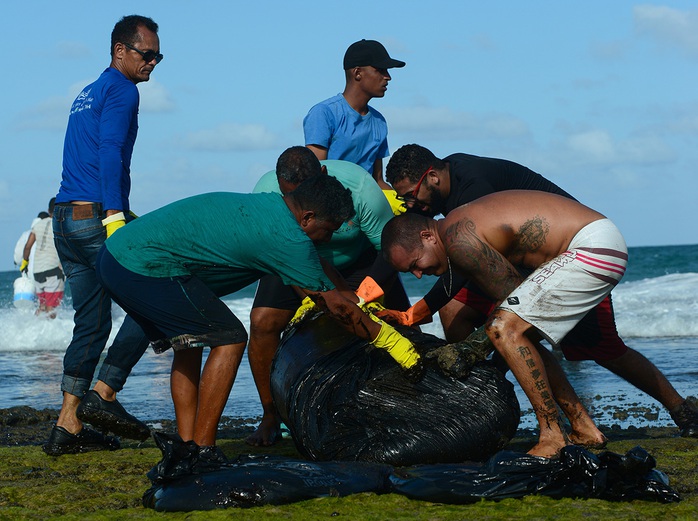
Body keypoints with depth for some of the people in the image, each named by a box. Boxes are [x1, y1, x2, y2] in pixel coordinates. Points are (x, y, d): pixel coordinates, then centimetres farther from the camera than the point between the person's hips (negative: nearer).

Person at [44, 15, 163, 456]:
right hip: (96, 216, -9)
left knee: (92, 324, 10)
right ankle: (104, 395, -7)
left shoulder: (87, 95, 24)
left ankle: (68, 426, 5)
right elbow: (110, 153, -17)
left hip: (65, 220, 9)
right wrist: (115, 217, -24)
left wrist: (126, 216, 29)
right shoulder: (121, 90, -4)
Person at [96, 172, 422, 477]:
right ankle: (202, 453, -2)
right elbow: (336, 306, -4)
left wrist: (358, 299, 39)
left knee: (188, 344, 23)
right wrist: (389, 339, 6)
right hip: (146, 269, -10)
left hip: (114, 256, 10)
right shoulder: (286, 237, -11)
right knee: (229, 339, -2)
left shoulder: (268, 204, 17)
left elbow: (314, 266, 33)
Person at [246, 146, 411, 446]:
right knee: (262, 321, -20)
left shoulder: (359, 188, -35)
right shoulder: (265, 192, -31)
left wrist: (363, 297, -37)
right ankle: (270, 417, -6)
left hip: (359, 260, 0)